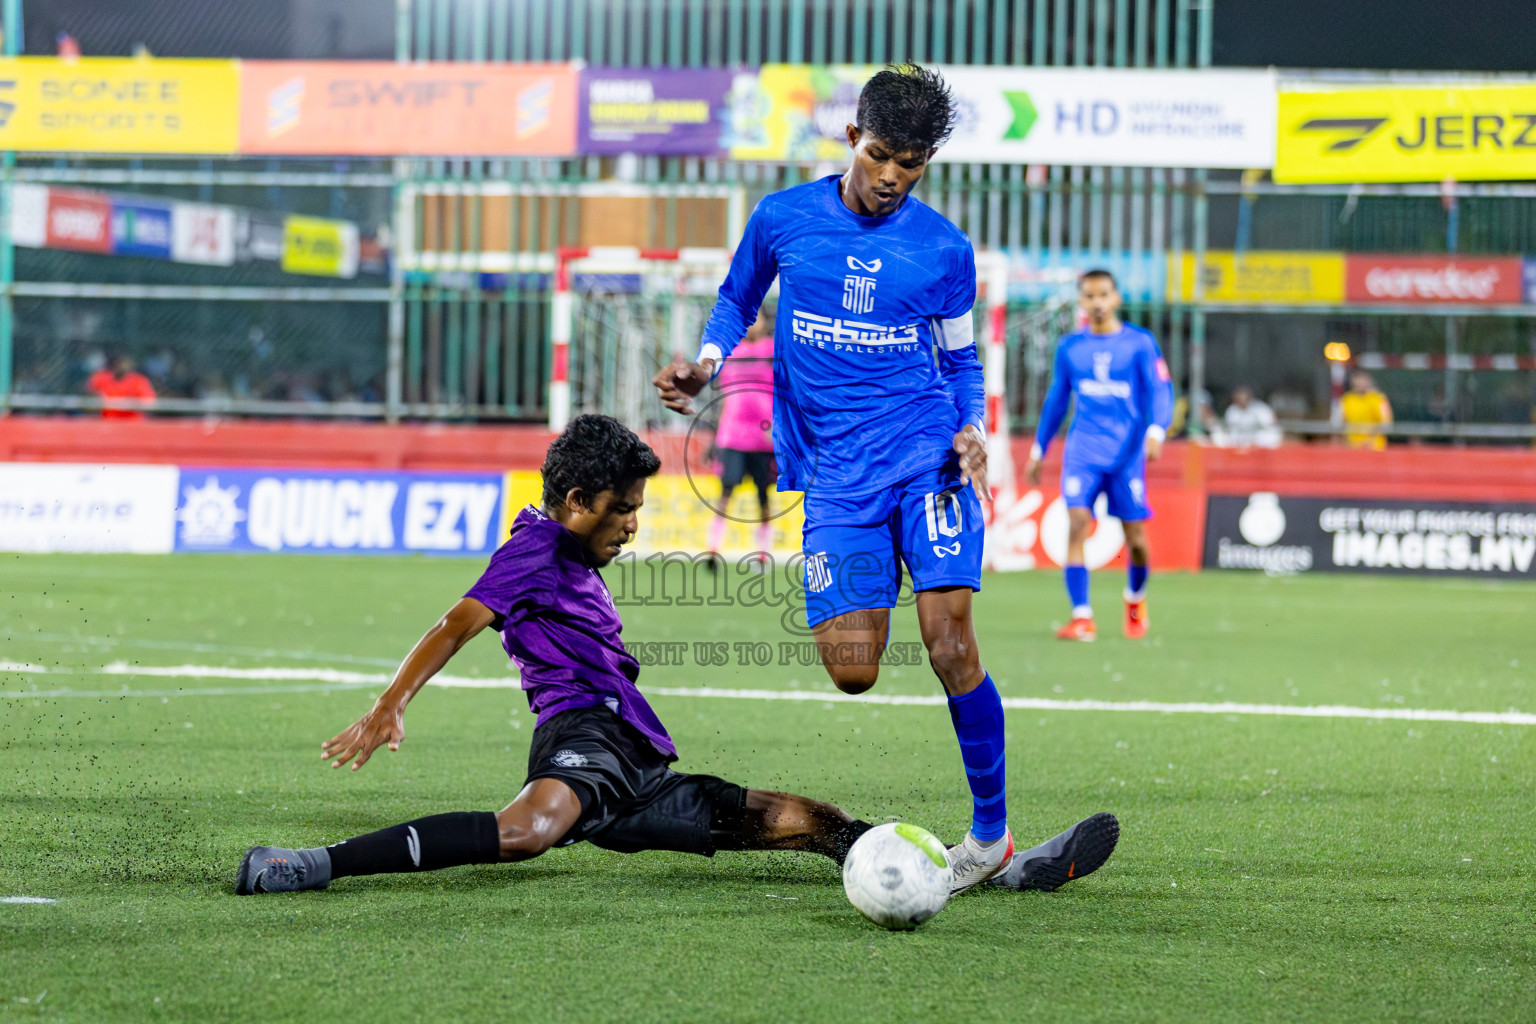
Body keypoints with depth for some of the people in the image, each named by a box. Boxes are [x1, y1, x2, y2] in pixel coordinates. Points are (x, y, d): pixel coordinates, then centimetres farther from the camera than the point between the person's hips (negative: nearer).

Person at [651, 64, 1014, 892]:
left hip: (924, 452, -1)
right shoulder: (782, 219, 4)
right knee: (851, 670, -12)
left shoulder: (945, 250, 3)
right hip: (835, 473, 1)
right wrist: (706, 365, 2)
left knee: (948, 642, -15)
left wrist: (972, 432, -3)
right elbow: (738, 297, 21)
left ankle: (991, 832, -2)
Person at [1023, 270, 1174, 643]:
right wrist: (1038, 450, 22)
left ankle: (1136, 598, 32)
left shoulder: (1140, 343, 1)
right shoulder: (1069, 347, 9)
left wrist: (1156, 431, -21)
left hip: (1127, 450, -1)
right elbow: (1056, 400, 19)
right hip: (1083, 450, 1)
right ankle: (1081, 617, -17)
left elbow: (1160, 390, -3)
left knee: (1135, 538, 1)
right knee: (1076, 523, -17)